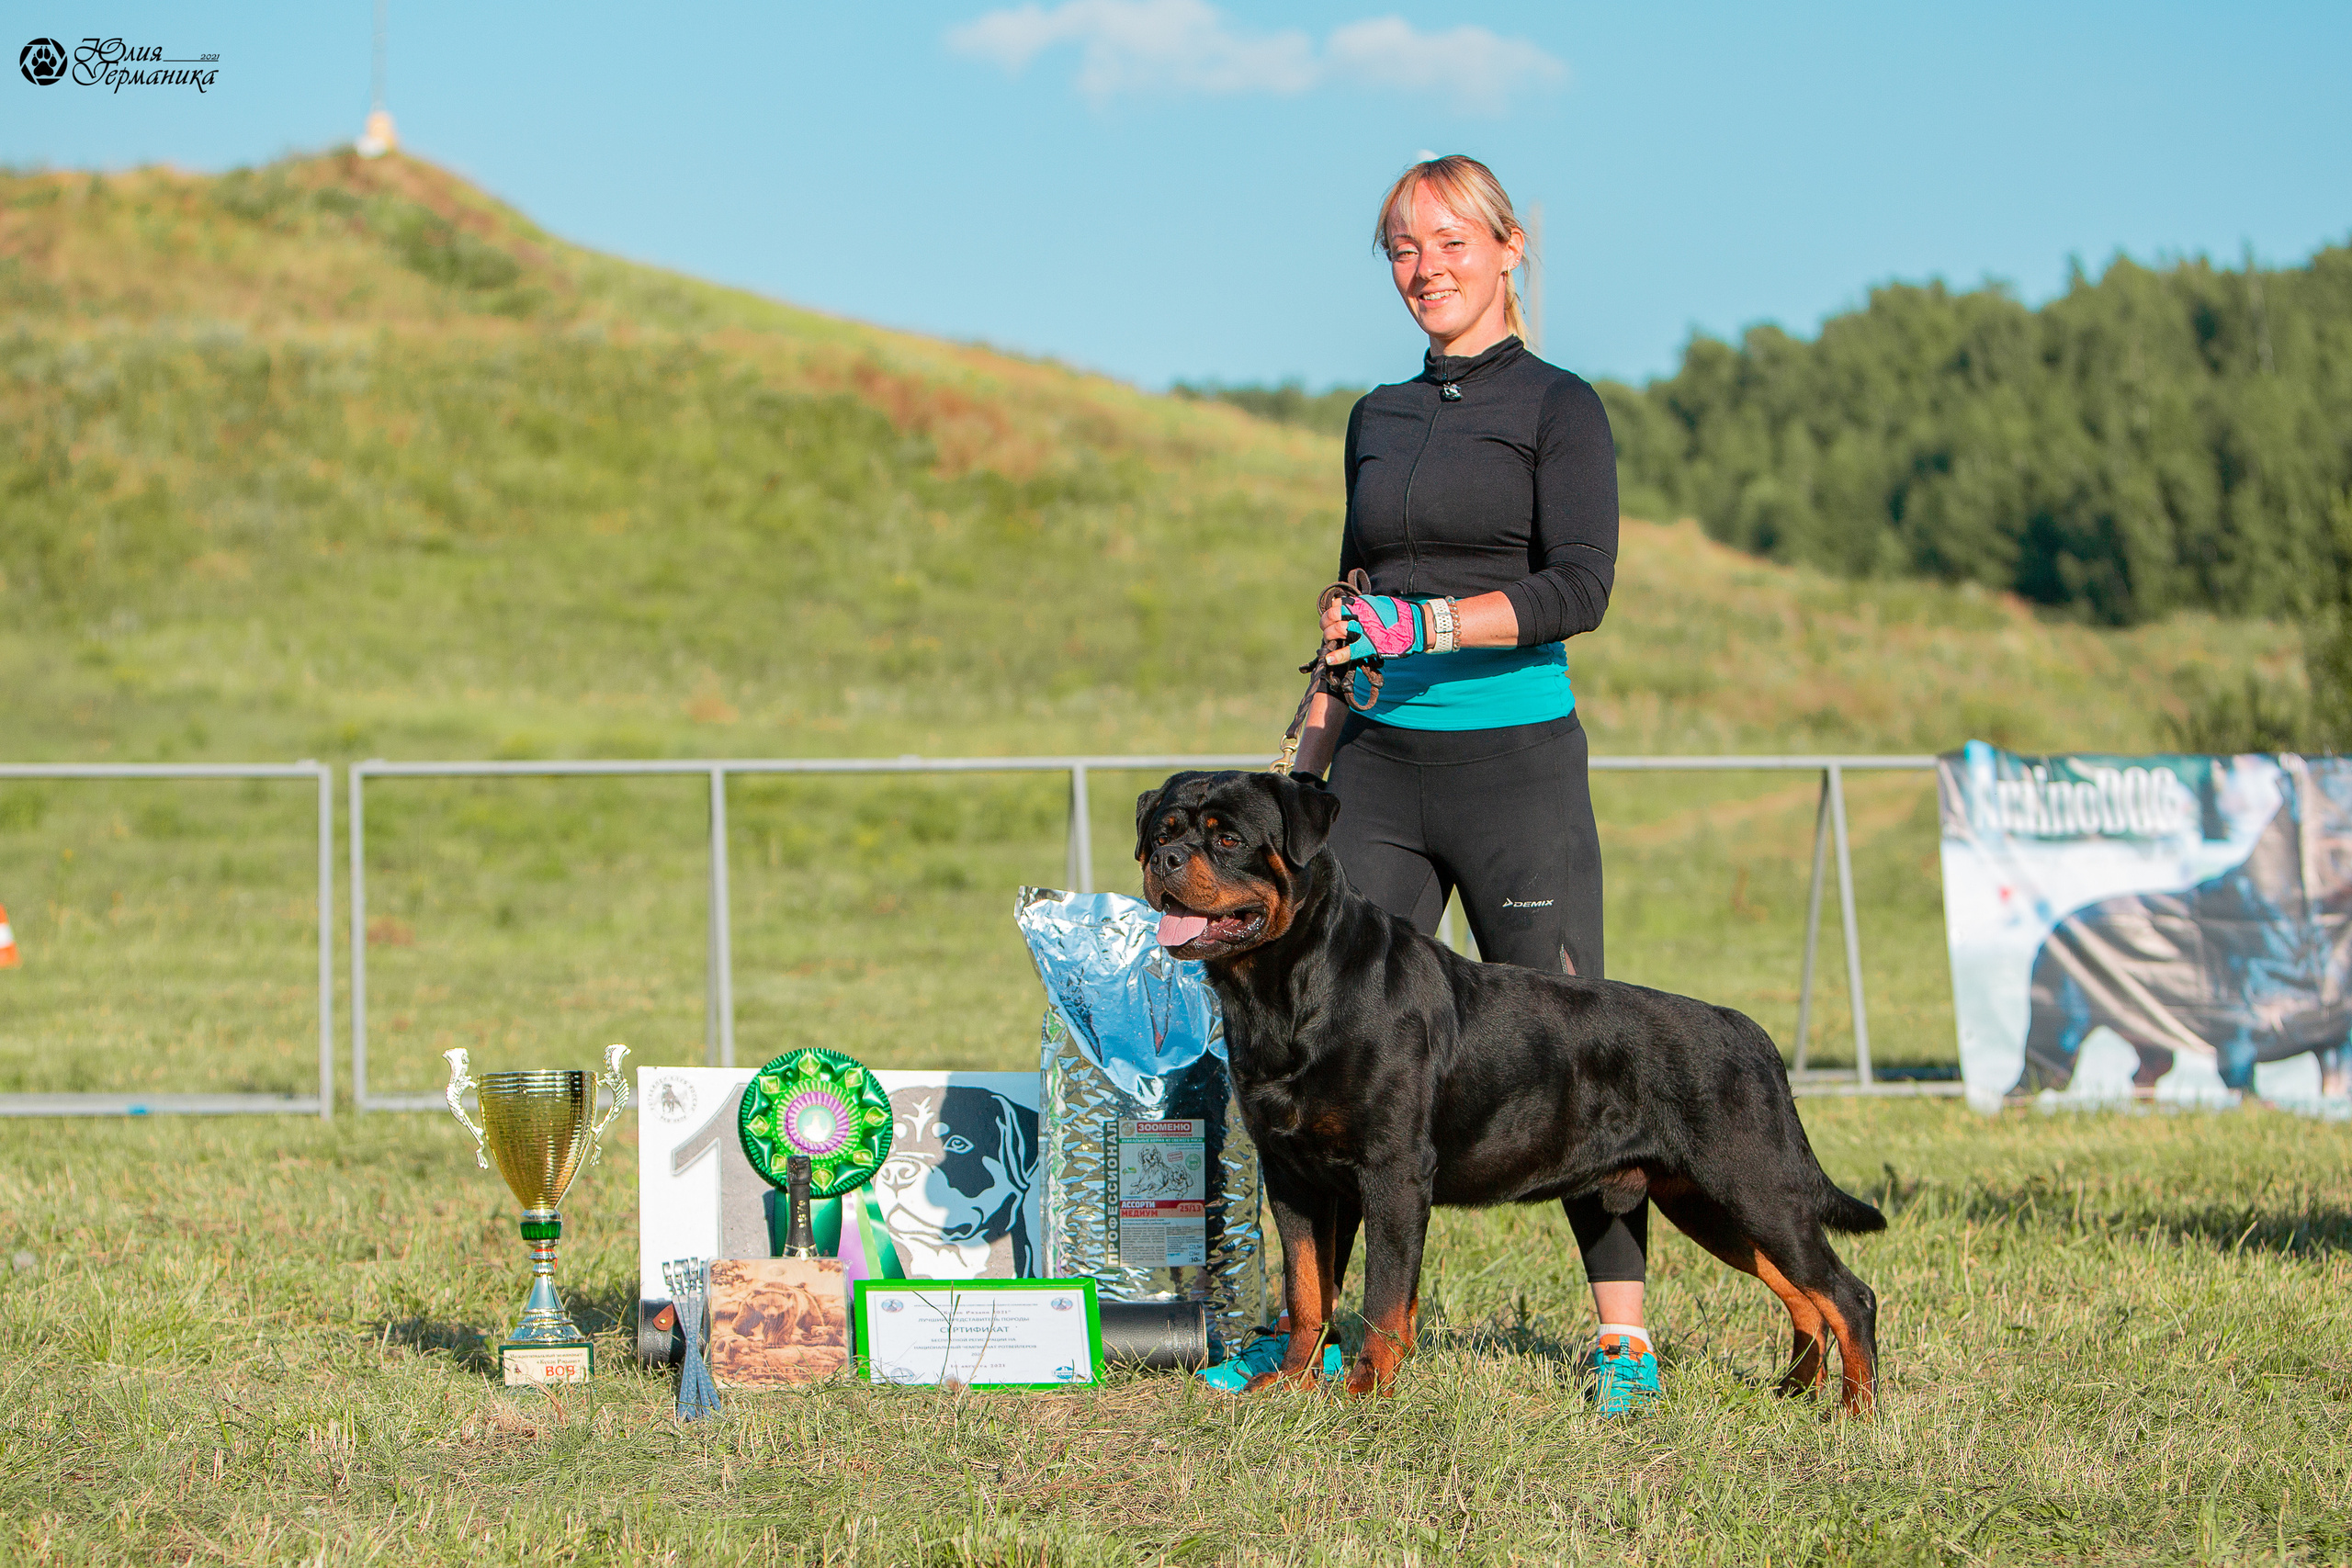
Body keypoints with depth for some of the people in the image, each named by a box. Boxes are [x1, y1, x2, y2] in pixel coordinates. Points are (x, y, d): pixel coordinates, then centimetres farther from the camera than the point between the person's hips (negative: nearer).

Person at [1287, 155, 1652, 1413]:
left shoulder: (1555, 405, -1)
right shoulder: (1377, 421, 16)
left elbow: (1580, 588, -13)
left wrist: (1427, 626, -21)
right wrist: (1300, 769, 18)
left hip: (1516, 758, -5)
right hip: (1380, 766, 5)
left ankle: (1622, 1331, -2)